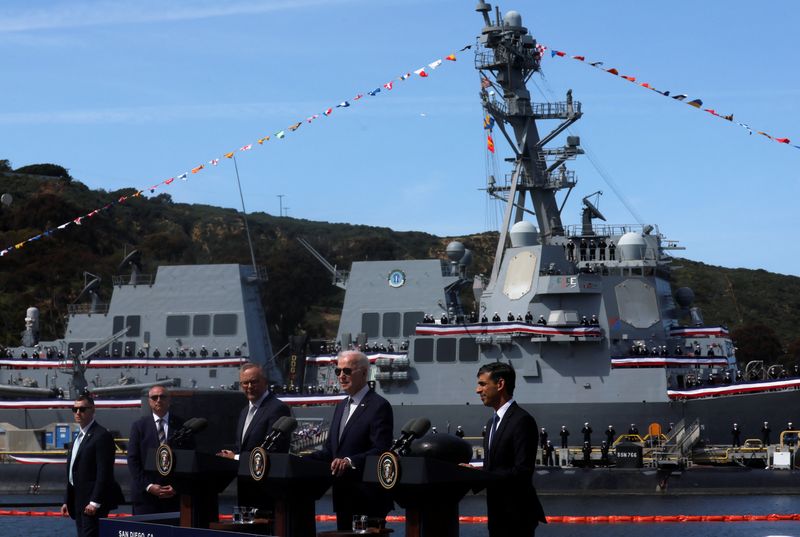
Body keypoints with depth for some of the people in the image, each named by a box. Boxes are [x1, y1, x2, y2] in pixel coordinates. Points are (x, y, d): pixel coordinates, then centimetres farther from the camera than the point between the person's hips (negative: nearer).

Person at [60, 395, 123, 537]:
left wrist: (95, 502, -21)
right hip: (78, 502, 9)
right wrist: (67, 501, 18)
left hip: (92, 504, -9)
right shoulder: (79, 437, 19)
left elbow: (104, 472, -17)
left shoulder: (102, 436, -11)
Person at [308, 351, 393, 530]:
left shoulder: (379, 406, -10)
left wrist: (350, 461, -33)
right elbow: (329, 449, 18)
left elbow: (381, 451, -19)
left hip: (369, 500, -9)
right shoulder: (341, 406, 18)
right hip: (343, 496, 9)